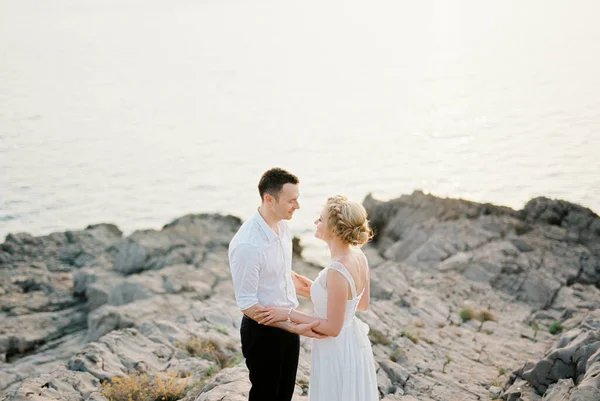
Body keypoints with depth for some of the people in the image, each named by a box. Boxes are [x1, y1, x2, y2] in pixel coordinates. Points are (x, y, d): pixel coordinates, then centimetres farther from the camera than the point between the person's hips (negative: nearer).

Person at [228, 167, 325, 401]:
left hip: (288, 324, 8)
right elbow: (247, 304, -25)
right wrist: (293, 328, -28)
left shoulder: (282, 226, -3)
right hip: (263, 331, -7)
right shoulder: (247, 244, -29)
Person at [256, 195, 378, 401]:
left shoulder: (337, 271, -31)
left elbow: (333, 327, -24)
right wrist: (317, 290, 15)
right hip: (353, 343, 9)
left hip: (337, 351, -9)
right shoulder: (358, 255, -5)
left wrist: (288, 314, -17)